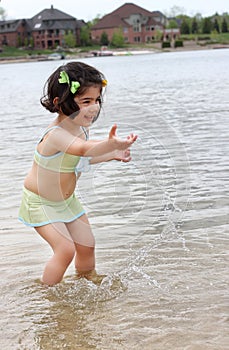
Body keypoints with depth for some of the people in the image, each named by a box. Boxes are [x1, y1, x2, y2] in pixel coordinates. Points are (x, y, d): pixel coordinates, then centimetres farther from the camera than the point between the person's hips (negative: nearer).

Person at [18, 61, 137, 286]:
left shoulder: (81, 128, -8)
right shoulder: (56, 134, -35)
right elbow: (81, 149, -58)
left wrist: (111, 155, 3)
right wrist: (110, 144, -76)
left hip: (67, 200, 8)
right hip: (40, 202, -7)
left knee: (86, 245, 9)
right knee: (65, 249, -16)